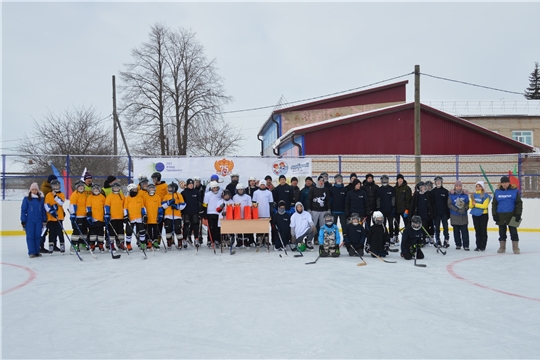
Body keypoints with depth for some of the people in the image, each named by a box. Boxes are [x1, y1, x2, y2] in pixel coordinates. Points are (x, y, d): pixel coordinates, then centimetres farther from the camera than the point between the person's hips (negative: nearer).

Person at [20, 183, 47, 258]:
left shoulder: (41, 199, 6)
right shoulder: (26, 199, 0)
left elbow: (43, 210, 10)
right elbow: (23, 210, 1)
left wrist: (44, 220, 9)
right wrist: (23, 221, -2)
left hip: (39, 221, 2)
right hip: (29, 221, -2)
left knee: (38, 236, 4)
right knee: (30, 236, -2)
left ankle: (37, 251, 13)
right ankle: (31, 252, 1)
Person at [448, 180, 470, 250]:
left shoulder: (465, 194, 3)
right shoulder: (451, 194, -2)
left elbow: (468, 204, 5)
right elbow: (450, 204, -5)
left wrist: (464, 209, -14)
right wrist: (457, 210, -14)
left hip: (463, 216, 0)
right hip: (454, 216, 0)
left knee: (464, 230, -4)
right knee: (456, 231, 8)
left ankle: (466, 245, 0)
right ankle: (458, 244, 20)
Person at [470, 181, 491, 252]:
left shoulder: (485, 195, -8)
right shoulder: (473, 195, 8)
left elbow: (485, 205, -17)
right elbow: (470, 206, 6)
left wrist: (476, 204, -15)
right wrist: (472, 203, -14)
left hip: (483, 215, -5)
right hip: (475, 215, 5)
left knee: (483, 231, -1)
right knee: (477, 231, 10)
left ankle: (483, 246, 4)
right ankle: (478, 246, 16)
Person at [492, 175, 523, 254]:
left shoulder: (515, 191, -4)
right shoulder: (497, 192, 3)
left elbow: (519, 203, -2)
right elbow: (494, 204, 7)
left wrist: (518, 214, -7)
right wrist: (494, 214, 1)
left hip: (511, 215, -2)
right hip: (500, 216, 2)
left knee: (513, 232, 3)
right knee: (502, 232, 10)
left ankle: (515, 247, 11)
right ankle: (502, 247, 20)